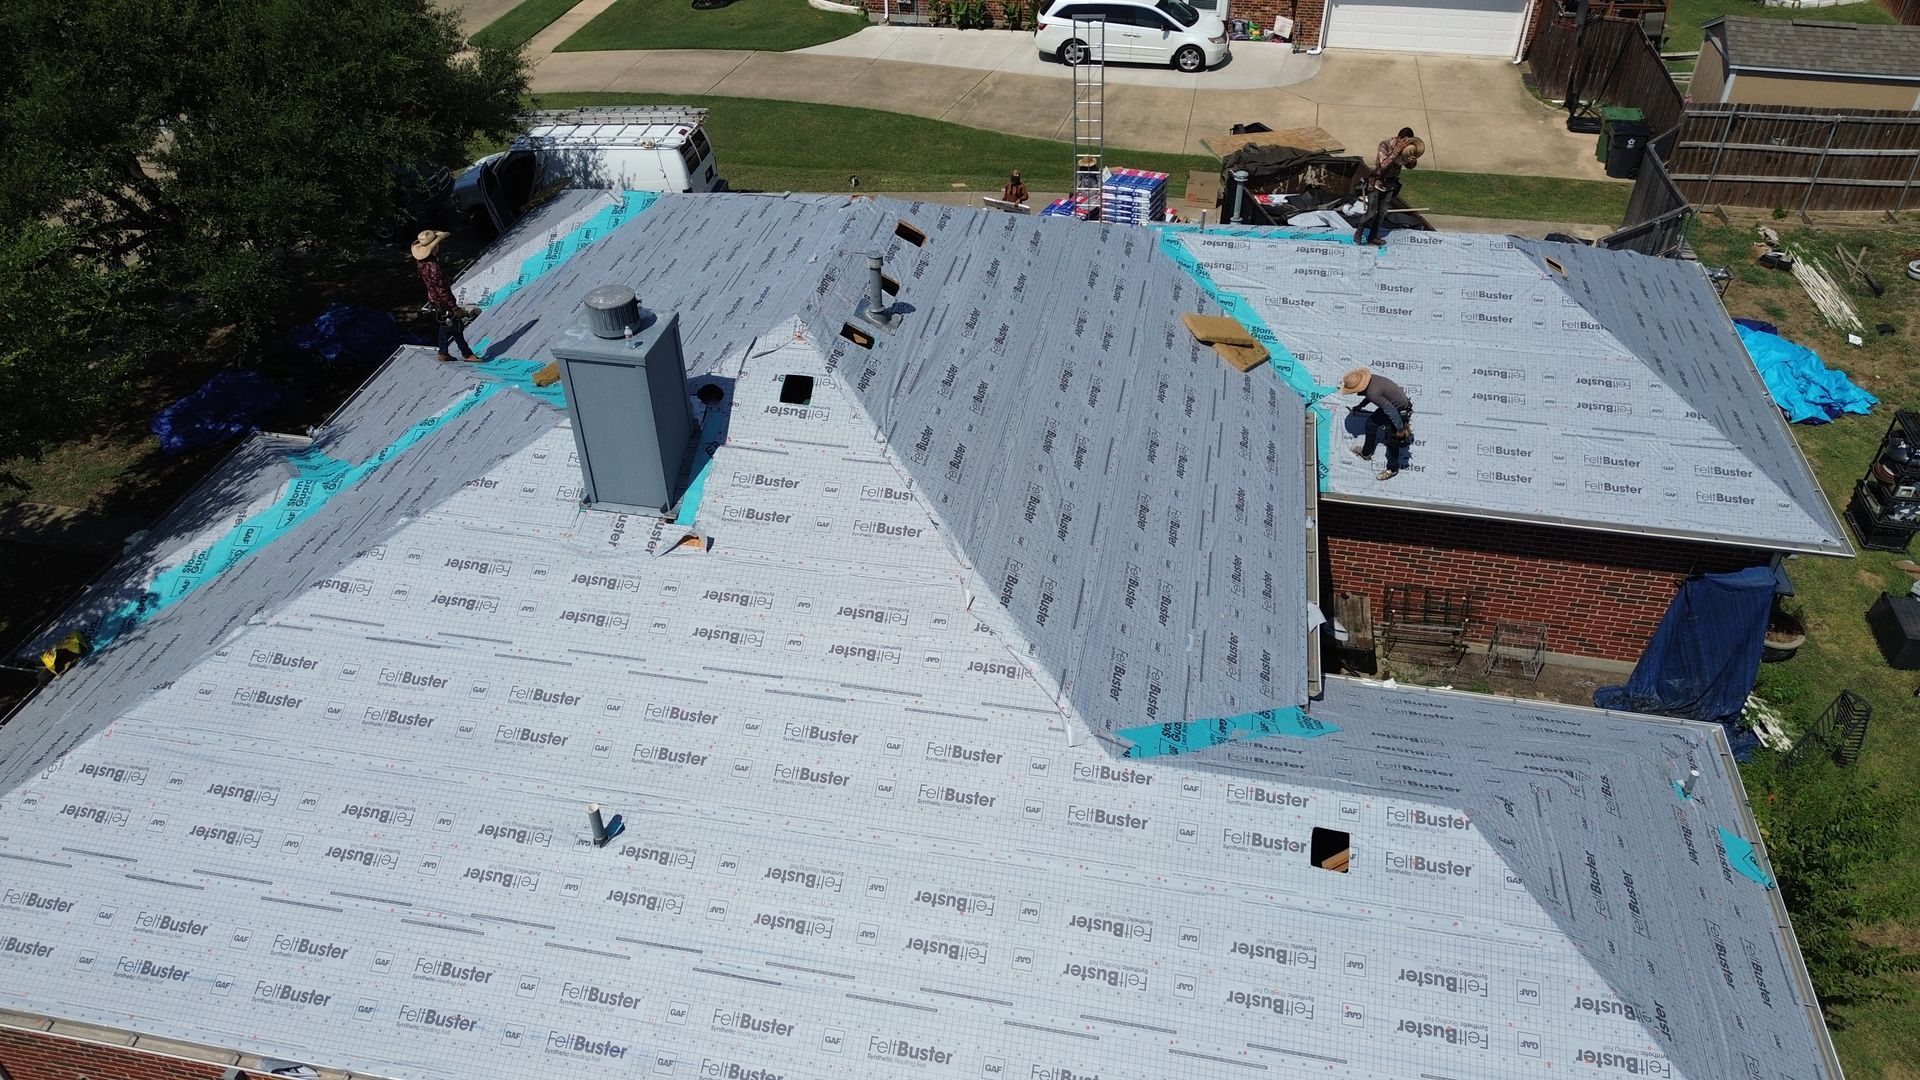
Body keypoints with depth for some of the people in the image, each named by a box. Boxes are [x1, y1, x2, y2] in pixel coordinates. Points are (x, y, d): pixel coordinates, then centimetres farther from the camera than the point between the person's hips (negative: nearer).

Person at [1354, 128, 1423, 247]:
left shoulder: (1405, 148, -9)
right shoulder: (1385, 144, -24)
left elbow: (1410, 166, 4)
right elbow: (1384, 165, -35)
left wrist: (1413, 160, -20)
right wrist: (1397, 150, -38)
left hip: (1390, 185, 5)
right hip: (1376, 183, -5)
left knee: (1382, 213, 12)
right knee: (1371, 213, -4)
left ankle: (1373, 237, 26)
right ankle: (1358, 233, 17)